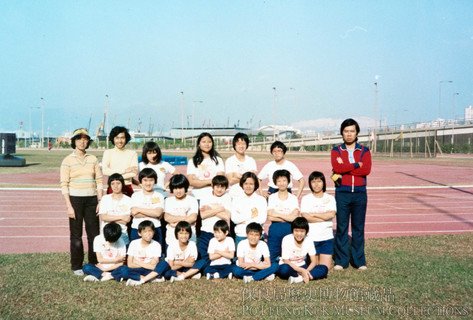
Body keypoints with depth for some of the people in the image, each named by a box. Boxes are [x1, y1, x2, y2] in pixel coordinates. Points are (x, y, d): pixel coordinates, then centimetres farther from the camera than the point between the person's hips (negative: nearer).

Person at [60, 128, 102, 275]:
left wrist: (100, 201, 1)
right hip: (75, 199, -3)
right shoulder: (68, 160, -2)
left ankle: (94, 264, 20)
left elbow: (99, 181, 7)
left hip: (91, 199, 3)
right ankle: (76, 266, 18)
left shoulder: (93, 159, 7)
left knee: (94, 233, 6)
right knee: (76, 234, 5)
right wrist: (69, 206, -11)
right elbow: (64, 184, -5)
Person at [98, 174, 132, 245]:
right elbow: (102, 217, -5)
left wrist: (110, 218, -9)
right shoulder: (105, 198, 5)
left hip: (122, 232, -1)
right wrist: (120, 217, -8)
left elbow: (127, 220, -6)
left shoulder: (128, 200, 1)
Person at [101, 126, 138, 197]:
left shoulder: (132, 153, 6)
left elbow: (134, 173, -6)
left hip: (127, 189, 0)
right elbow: (105, 171, -7)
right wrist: (125, 170, -7)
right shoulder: (108, 152, 7)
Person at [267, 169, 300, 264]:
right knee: (272, 258, 3)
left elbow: (294, 217, -10)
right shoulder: (272, 197, 3)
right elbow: (270, 217, -8)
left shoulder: (293, 198, 3)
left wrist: (278, 214, -9)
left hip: (289, 229, 0)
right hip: (275, 229, 0)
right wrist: (287, 218, -11)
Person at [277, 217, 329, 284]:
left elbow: (314, 261, -7)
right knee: (284, 269, -39)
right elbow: (286, 261, -18)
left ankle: (299, 278, -29)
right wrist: (302, 271, -28)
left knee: (324, 269, -19)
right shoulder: (287, 239, -17)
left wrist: (306, 271, -27)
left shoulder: (309, 241, -8)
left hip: (302, 267, 4)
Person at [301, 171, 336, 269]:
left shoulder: (330, 198, 6)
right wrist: (325, 217, -10)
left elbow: (332, 214, -11)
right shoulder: (306, 199, 0)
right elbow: (305, 217, -13)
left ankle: (325, 257, 31)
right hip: (311, 237, -1)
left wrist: (313, 214, -10)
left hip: (327, 237, 1)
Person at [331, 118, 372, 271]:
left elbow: (366, 170, -9)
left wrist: (345, 169, -11)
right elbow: (336, 167, -13)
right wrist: (357, 164, -8)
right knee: (341, 227, 2)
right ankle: (341, 261, 12)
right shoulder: (336, 151, 6)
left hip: (360, 193, 1)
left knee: (358, 228, 6)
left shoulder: (364, 151, 8)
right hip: (342, 193, -1)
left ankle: (359, 260, 17)